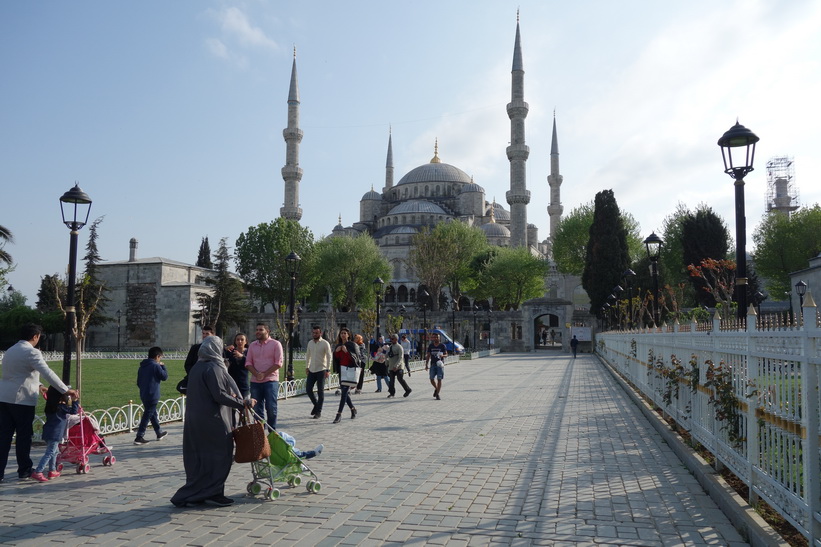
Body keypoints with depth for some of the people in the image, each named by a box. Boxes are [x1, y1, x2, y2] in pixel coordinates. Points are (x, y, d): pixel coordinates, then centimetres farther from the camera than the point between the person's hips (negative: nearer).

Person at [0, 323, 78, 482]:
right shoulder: (31, 352, -11)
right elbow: (48, 373, -20)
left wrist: (37, 386, 32)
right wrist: (66, 390, -19)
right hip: (22, 399, -8)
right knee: (24, 436, 5)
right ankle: (24, 470, 15)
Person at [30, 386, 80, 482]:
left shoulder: (50, 405, 10)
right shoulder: (61, 406, -14)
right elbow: (74, 411, -12)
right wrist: (75, 400, -5)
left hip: (49, 432, 9)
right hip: (54, 433, -9)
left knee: (54, 452, 21)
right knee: (50, 453, -8)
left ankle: (52, 471, 28)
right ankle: (37, 472, -12)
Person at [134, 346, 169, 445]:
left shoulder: (142, 367, 9)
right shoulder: (156, 366, -15)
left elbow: (138, 382, 16)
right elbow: (164, 377, -6)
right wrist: (163, 366, 6)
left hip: (143, 395, 9)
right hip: (152, 396, -9)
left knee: (153, 414, 20)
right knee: (147, 416, -3)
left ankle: (159, 433, 33)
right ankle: (139, 437, -2)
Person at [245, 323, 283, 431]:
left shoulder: (275, 344, -1)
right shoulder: (252, 345, 13)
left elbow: (278, 363, -7)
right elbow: (248, 362, 9)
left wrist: (264, 374, -13)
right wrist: (256, 374, -9)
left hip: (270, 380, -4)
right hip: (255, 382, 4)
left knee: (271, 408, -4)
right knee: (257, 409, 7)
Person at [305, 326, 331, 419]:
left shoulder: (325, 343, -9)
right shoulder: (310, 343, 8)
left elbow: (329, 357, -11)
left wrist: (328, 370, -17)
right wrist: (307, 367, 14)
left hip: (321, 370, -5)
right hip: (311, 370, 5)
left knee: (320, 391, 0)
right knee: (308, 389, 4)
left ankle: (318, 411, 9)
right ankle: (316, 404, 28)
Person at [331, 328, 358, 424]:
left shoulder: (352, 345, -4)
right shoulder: (337, 345, 12)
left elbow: (356, 357, -11)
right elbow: (335, 359, 12)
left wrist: (347, 351, -23)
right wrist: (336, 351, -6)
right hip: (341, 370, 6)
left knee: (344, 391, -13)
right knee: (345, 391, 10)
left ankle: (339, 414, -15)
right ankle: (353, 408, 31)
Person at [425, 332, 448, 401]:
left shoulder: (443, 346, -2)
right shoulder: (430, 346, 6)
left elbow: (446, 354, 0)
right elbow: (428, 356, 9)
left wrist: (442, 355, -23)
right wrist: (426, 365, 3)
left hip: (440, 364, -3)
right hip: (433, 364, 3)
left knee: (439, 379, -5)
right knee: (432, 379, -2)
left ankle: (437, 394, 1)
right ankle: (436, 389, 28)